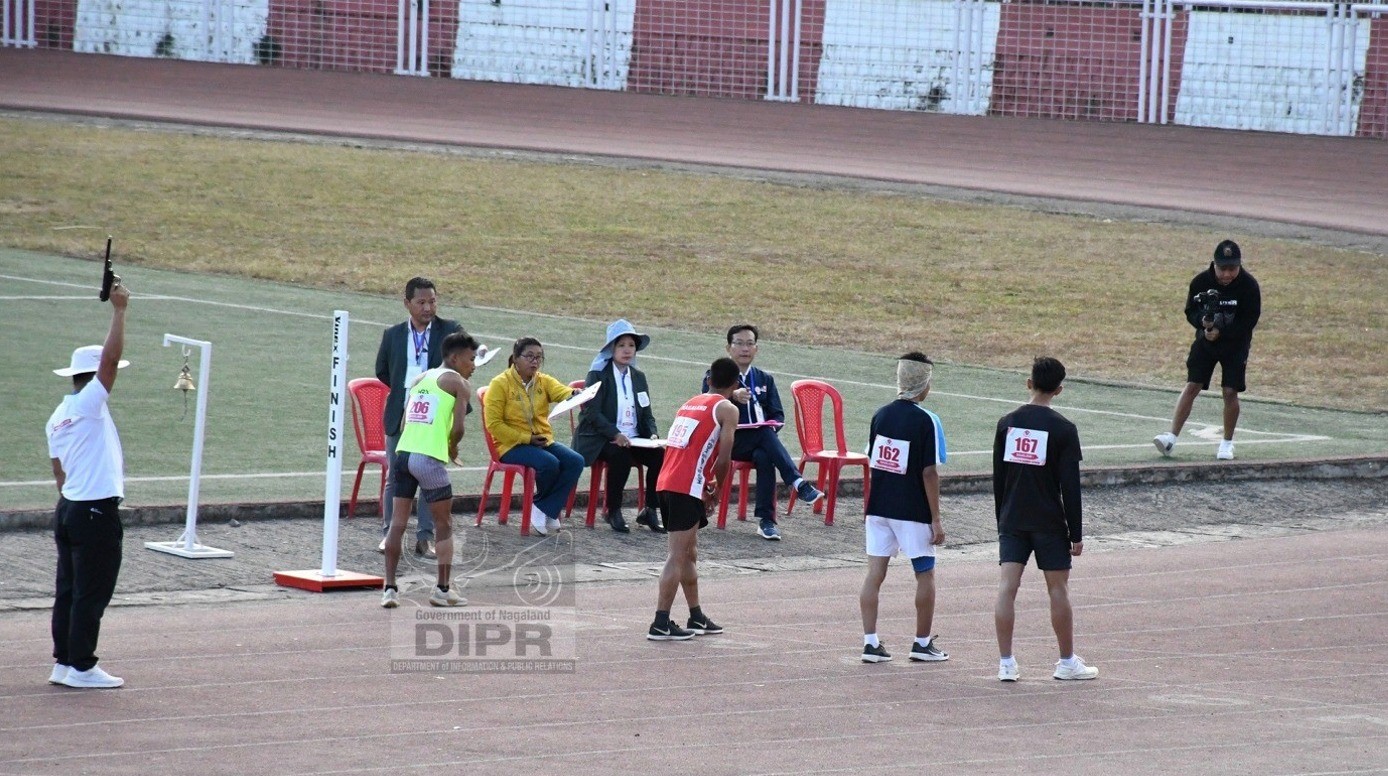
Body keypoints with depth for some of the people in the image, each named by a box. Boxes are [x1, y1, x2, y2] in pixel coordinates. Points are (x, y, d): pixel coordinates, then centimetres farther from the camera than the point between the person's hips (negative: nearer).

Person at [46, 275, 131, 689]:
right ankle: (81, 667, -2)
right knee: (91, 593, -4)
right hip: (97, 512, -9)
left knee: (68, 590, 11)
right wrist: (119, 309, -16)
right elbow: (111, 357, -21)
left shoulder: (58, 417, 12)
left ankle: (63, 662, 15)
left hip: (68, 510, 9)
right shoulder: (89, 404, -13)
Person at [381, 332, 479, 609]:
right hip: (429, 459, -6)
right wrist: (452, 449, 14)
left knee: (397, 523, 8)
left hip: (403, 452, 6)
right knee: (444, 524, 8)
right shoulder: (459, 383, 3)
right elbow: (458, 427, -5)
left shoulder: (420, 380, 22)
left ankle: (390, 587, 3)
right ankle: (443, 589, 8)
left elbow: (404, 424, 16)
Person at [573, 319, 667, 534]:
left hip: (633, 439, 5)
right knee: (620, 456, -36)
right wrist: (615, 435, -26)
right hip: (600, 439, -5)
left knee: (660, 456, -20)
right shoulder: (598, 375, -3)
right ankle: (613, 512, -20)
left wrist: (652, 433, -6)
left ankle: (650, 511, -6)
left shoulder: (638, 377, 15)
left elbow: (646, 413, 17)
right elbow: (592, 412, -13)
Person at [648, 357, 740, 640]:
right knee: (678, 556, -7)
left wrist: (707, 485, 22)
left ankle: (696, 618, 28)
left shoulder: (690, 404, 22)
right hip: (687, 488, -8)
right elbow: (724, 458, -8)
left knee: (690, 552, 19)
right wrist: (716, 490, 8)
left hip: (666, 484, 8)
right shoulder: (727, 409, 0)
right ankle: (661, 624, -11)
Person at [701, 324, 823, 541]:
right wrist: (732, 397, -27)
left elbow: (778, 415, 12)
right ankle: (798, 484, -44)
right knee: (765, 433, -34)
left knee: (764, 457, -34)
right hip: (729, 441, -3)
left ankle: (766, 521, -36)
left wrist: (773, 425, -12)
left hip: (759, 443, 3)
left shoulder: (765, 380, 21)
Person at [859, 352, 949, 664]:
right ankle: (922, 643, 16)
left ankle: (870, 642, 1)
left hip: (879, 507, 5)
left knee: (875, 573, 4)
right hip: (913, 511, -5)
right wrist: (936, 519, -9)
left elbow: (872, 463, 10)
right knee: (925, 574, 9)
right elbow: (929, 472, -14)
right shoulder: (926, 421, -13)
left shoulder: (881, 415, 4)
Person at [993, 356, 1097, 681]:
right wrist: (1076, 533, -3)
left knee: (1007, 585, 0)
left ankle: (1006, 663, -4)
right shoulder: (1063, 429, -8)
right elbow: (1070, 486, -9)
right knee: (1058, 589, 7)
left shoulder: (1007, 423, 2)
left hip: (1012, 520, 3)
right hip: (1049, 521, -3)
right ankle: (1067, 662, 14)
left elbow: (998, 476, 8)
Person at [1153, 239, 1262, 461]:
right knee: (1192, 386, -6)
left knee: (1230, 391, -5)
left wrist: (1221, 332, -26)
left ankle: (1227, 443, 10)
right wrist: (1203, 322, -26)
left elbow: (1249, 322, -15)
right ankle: (1172, 437, -9)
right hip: (1205, 342, 1)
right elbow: (1190, 312, -3)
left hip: (1235, 345, -1)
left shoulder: (1249, 285, -17)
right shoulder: (1201, 282, -12)